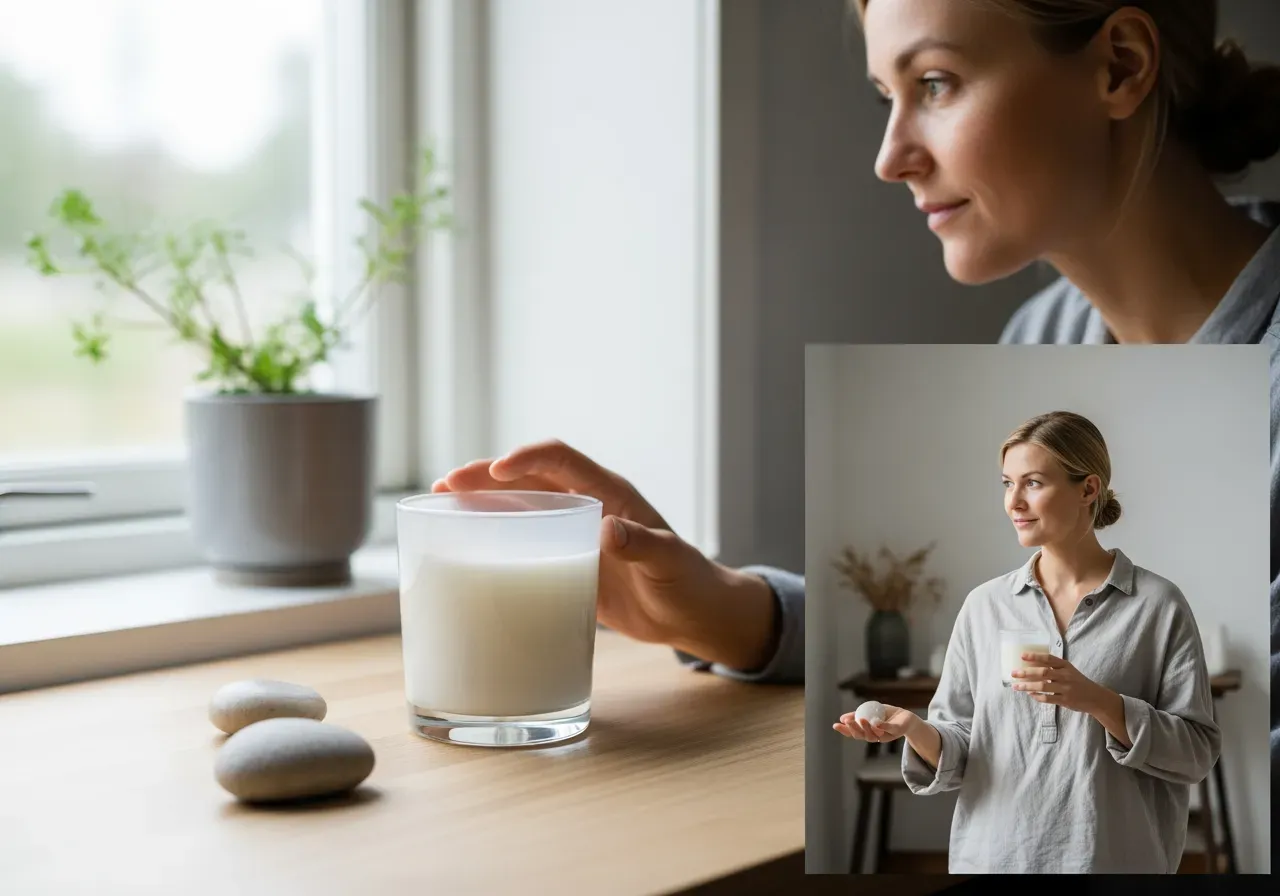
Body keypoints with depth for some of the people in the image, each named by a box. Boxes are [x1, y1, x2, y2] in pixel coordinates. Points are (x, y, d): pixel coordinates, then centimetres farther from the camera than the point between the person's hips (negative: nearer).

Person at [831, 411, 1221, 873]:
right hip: (992, 855, 2)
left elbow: (1198, 749, -7)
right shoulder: (984, 605, 3)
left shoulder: (1157, 605, -5)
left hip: (1111, 859, -2)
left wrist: (1098, 702, -20)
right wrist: (915, 729, -17)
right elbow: (958, 748, 3)